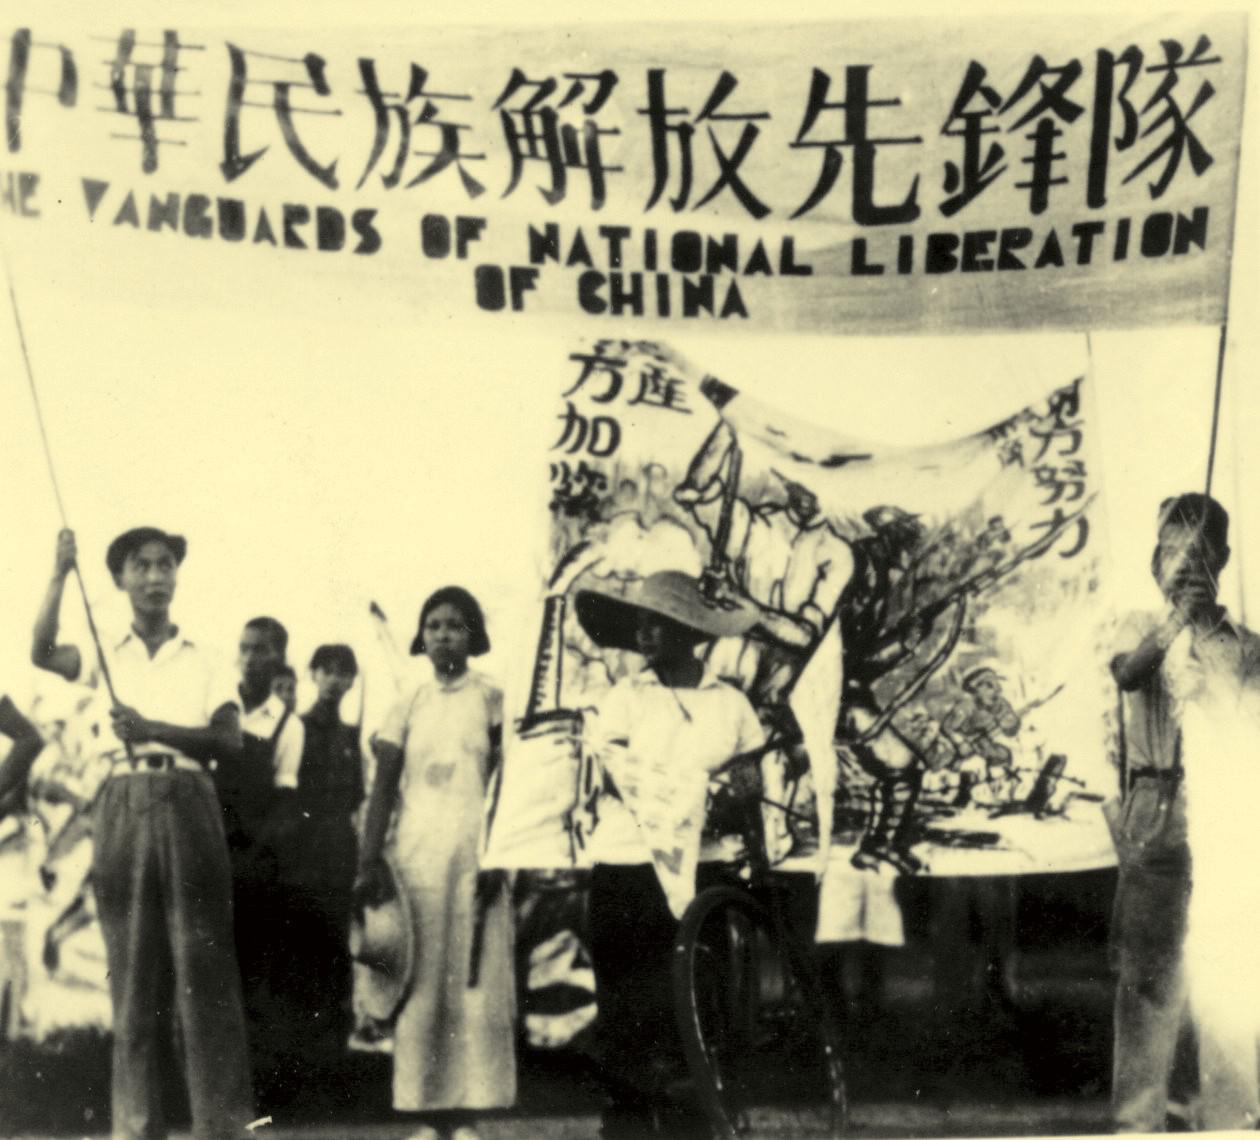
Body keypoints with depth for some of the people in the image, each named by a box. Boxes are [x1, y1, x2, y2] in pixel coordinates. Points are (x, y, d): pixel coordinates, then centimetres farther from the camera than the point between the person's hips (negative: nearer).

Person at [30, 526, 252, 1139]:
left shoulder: (202, 658, 9)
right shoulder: (106, 654, 13)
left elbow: (230, 738, -2)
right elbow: (41, 653, -6)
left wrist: (153, 729, -14)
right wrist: (60, 574, -14)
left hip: (188, 807, -1)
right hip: (124, 808, 1)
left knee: (202, 963, -3)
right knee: (132, 967, 3)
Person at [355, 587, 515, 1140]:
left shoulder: (491, 698, 5)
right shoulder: (408, 706, 10)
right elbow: (384, 788, 5)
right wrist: (369, 860, -7)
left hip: (473, 851, -2)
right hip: (415, 850, 2)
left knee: (473, 982, -3)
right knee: (420, 984, 1)